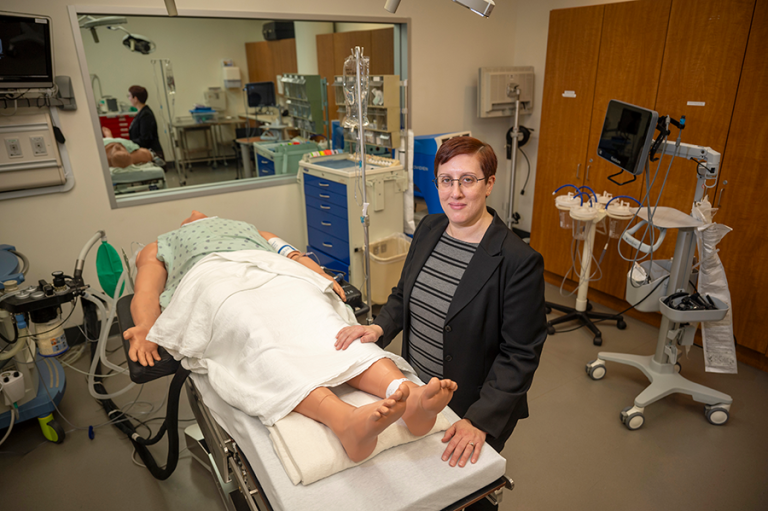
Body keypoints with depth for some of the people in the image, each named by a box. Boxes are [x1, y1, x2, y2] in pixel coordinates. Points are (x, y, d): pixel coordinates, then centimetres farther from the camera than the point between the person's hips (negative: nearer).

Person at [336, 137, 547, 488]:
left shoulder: (519, 262, -23)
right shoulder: (428, 228, -2)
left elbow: (520, 355, -20)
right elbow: (403, 294, 9)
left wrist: (480, 422, -25)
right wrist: (380, 328, -8)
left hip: (473, 409, -5)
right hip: (414, 393, 6)